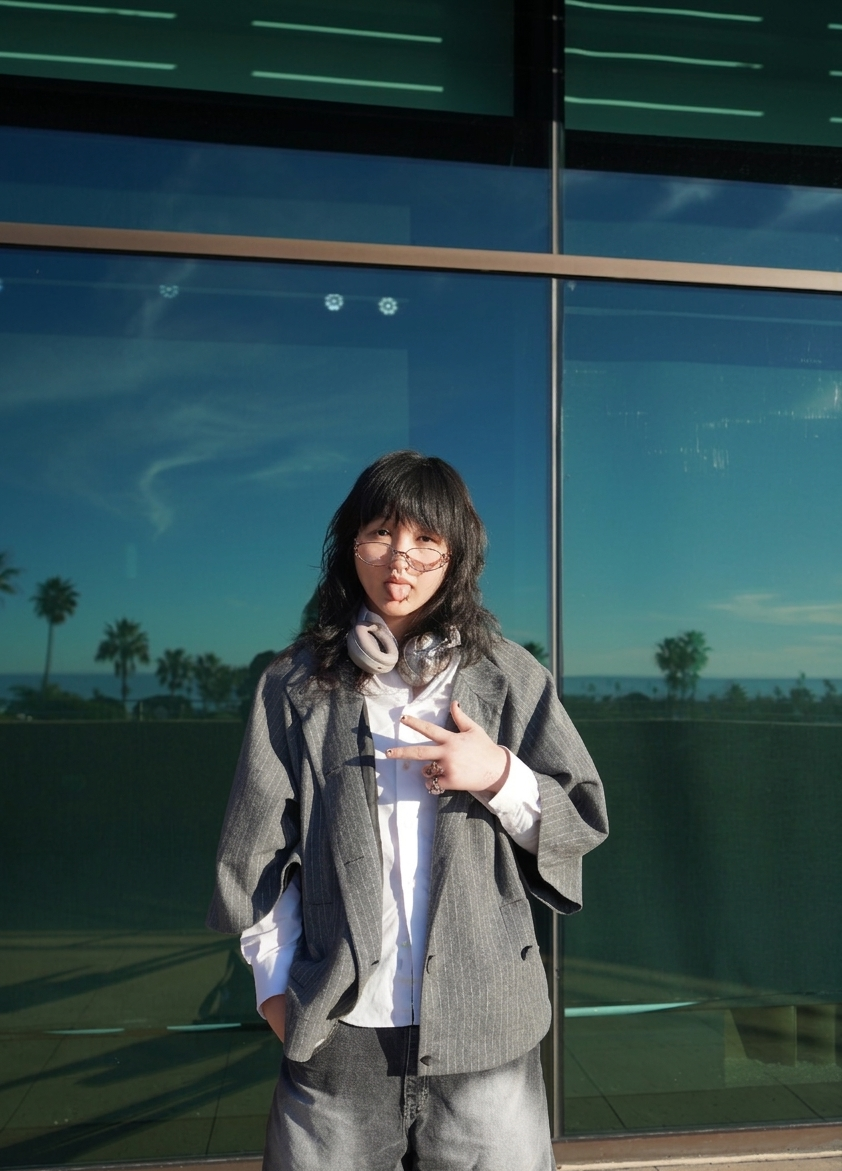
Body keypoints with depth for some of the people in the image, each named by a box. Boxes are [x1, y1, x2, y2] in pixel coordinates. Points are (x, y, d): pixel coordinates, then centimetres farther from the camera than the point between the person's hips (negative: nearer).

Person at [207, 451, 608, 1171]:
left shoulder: (509, 677, 2)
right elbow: (258, 850, 7)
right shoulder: (297, 684, 4)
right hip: (337, 1030, 1)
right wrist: (275, 981, 3)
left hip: (482, 1031, 0)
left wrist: (500, 775, -14)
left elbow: (585, 823, 3)